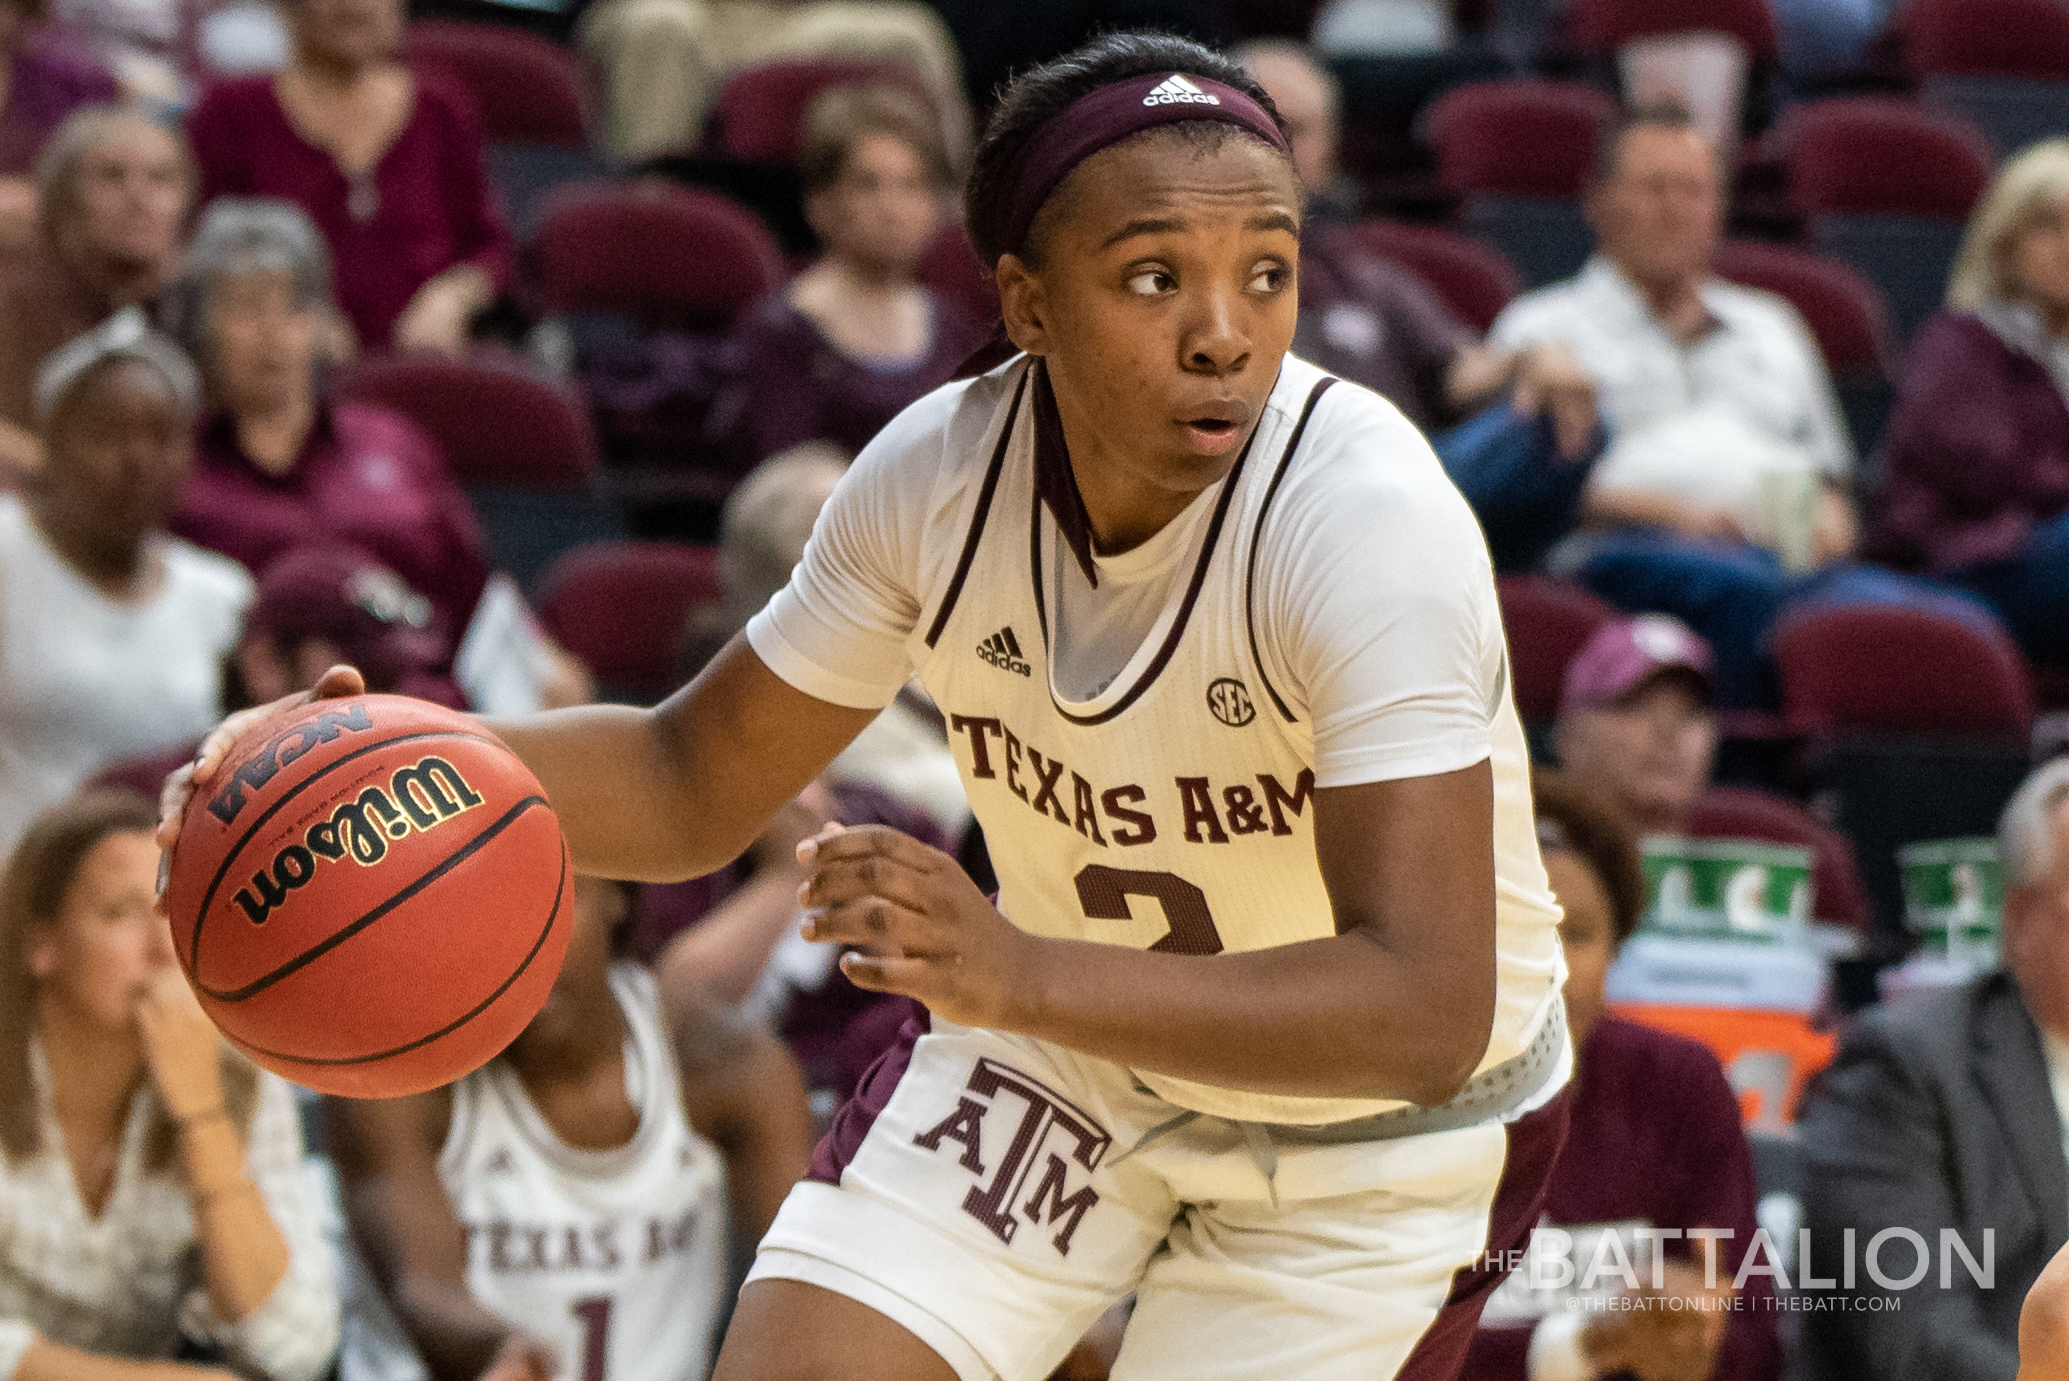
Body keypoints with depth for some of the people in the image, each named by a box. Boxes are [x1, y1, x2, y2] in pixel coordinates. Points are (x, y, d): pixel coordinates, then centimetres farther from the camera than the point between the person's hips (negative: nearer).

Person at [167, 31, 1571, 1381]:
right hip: (1063, 1033, 4)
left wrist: (1021, 977, -53)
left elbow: (1424, 1012, -40)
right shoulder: (942, 468, -16)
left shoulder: (1365, 517, -33)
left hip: (1378, 1123, -4)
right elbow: (696, 781, -1)